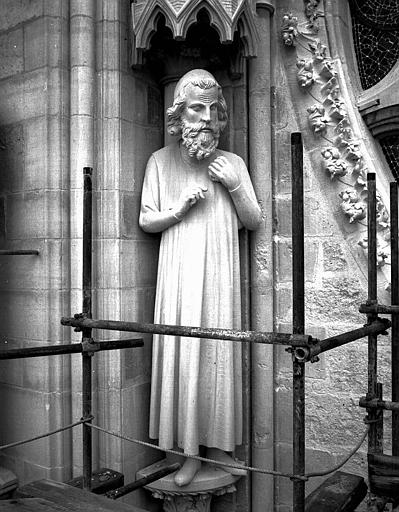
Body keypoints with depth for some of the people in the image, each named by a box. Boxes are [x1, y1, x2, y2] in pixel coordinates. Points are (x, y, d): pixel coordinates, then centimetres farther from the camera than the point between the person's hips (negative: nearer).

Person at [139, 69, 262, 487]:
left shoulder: (233, 163, 10)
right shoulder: (161, 161, 5)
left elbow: (254, 222, 10)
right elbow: (146, 221, 5)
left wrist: (235, 187, -6)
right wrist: (181, 207, -12)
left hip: (220, 274, 2)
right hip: (180, 273, -1)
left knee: (220, 355, 4)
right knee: (182, 354, -3)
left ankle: (218, 445, 19)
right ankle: (189, 452, 8)